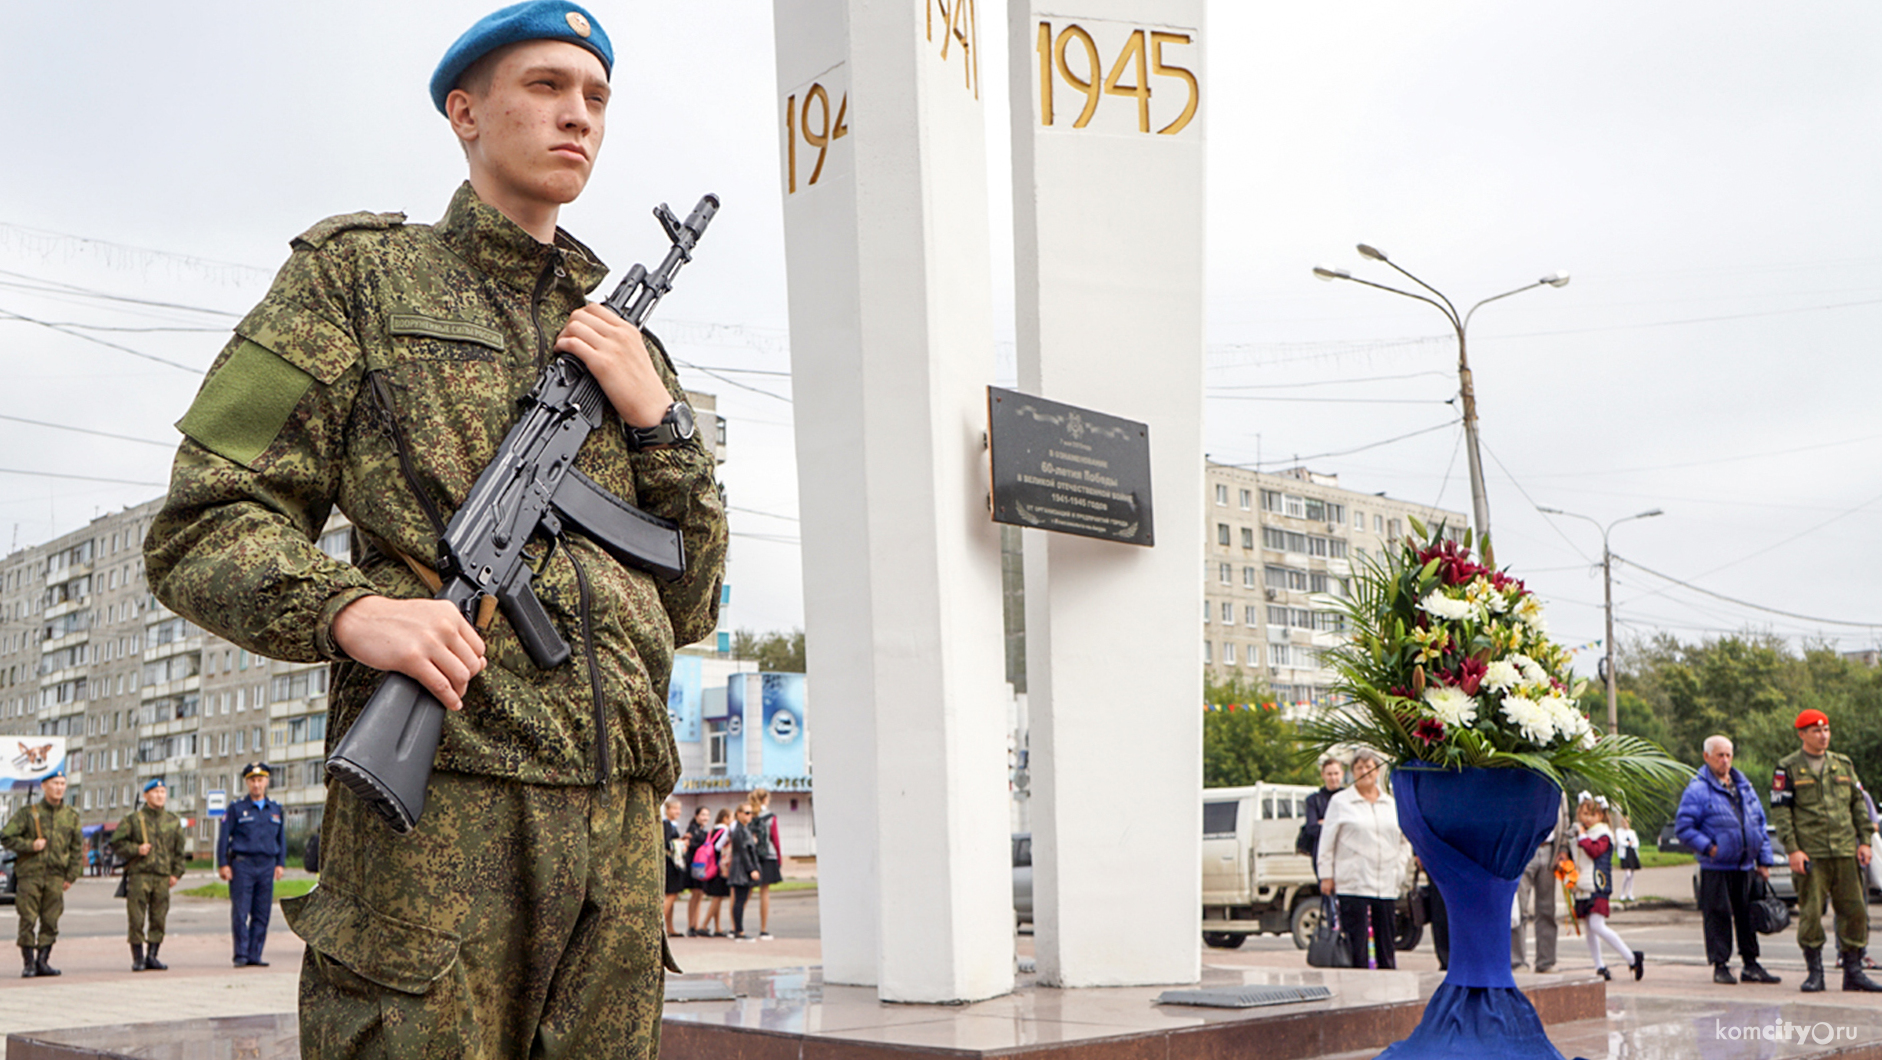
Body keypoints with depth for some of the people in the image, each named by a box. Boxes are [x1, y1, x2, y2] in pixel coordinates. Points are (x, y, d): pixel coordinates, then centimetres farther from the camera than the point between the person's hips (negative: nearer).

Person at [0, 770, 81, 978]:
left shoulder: (71, 816, 10)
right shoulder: (27, 812, 2)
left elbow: (77, 849, 13)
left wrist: (71, 876, 6)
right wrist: (30, 845, -14)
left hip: (56, 877, 3)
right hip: (29, 874, -3)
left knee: (51, 921, 2)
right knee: (28, 920, -3)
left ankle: (42, 961, 10)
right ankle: (29, 964, 3)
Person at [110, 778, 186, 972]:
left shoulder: (174, 821, 14)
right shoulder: (133, 819, 4)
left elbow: (179, 850, 17)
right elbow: (117, 841, 3)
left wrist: (176, 873, 9)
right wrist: (136, 849, -11)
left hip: (163, 876, 3)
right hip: (139, 874, -3)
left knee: (159, 918, 3)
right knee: (137, 918, -4)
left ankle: (152, 956, 11)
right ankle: (138, 958, 3)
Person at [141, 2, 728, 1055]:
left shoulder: (628, 346, 22)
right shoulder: (356, 275, 10)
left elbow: (689, 609, 19)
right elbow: (203, 529, 3)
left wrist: (657, 415, 5)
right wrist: (350, 611, -18)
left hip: (619, 815, 5)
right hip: (439, 804, -4)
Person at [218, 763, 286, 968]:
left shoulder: (276, 810, 14)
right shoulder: (236, 809, 3)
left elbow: (281, 838, 18)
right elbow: (223, 836, 2)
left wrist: (280, 864, 10)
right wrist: (223, 864, -5)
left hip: (267, 866, 3)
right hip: (242, 864, -3)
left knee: (262, 914, 2)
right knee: (240, 912, -5)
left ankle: (254, 955, 7)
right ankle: (241, 955, 0)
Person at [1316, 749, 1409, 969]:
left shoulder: (1392, 804, 15)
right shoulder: (1339, 802, 4)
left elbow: (1404, 840, 22)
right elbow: (1327, 841, 3)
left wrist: (1399, 867, 9)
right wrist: (1326, 875, -2)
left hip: (1386, 883, 4)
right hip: (1352, 883, -4)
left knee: (1385, 940, 6)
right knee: (1355, 941, -6)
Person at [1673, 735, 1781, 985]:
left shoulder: (1744, 786, 15)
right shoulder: (1698, 789, -6)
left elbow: (1759, 823, 18)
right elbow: (1682, 826, -9)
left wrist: (1765, 860, 13)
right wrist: (1708, 847, -17)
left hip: (1745, 866, 6)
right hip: (1716, 868, -6)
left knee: (1748, 915, 8)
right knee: (1718, 915, -3)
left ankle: (1751, 964, 16)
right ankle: (1720, 966, 5)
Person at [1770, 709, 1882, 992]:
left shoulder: (1844, 764, 14)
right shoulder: (1787, 768, 1)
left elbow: (1858, 804, 17)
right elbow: (1780, 811, -3)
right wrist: (1792, 849, -11)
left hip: (1845, 852, 4)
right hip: (1810, 854, -4)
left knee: (1855, 910, 3)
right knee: (1811, 913, -4)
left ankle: (1853, 971, 12)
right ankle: (1814, 973, 6)